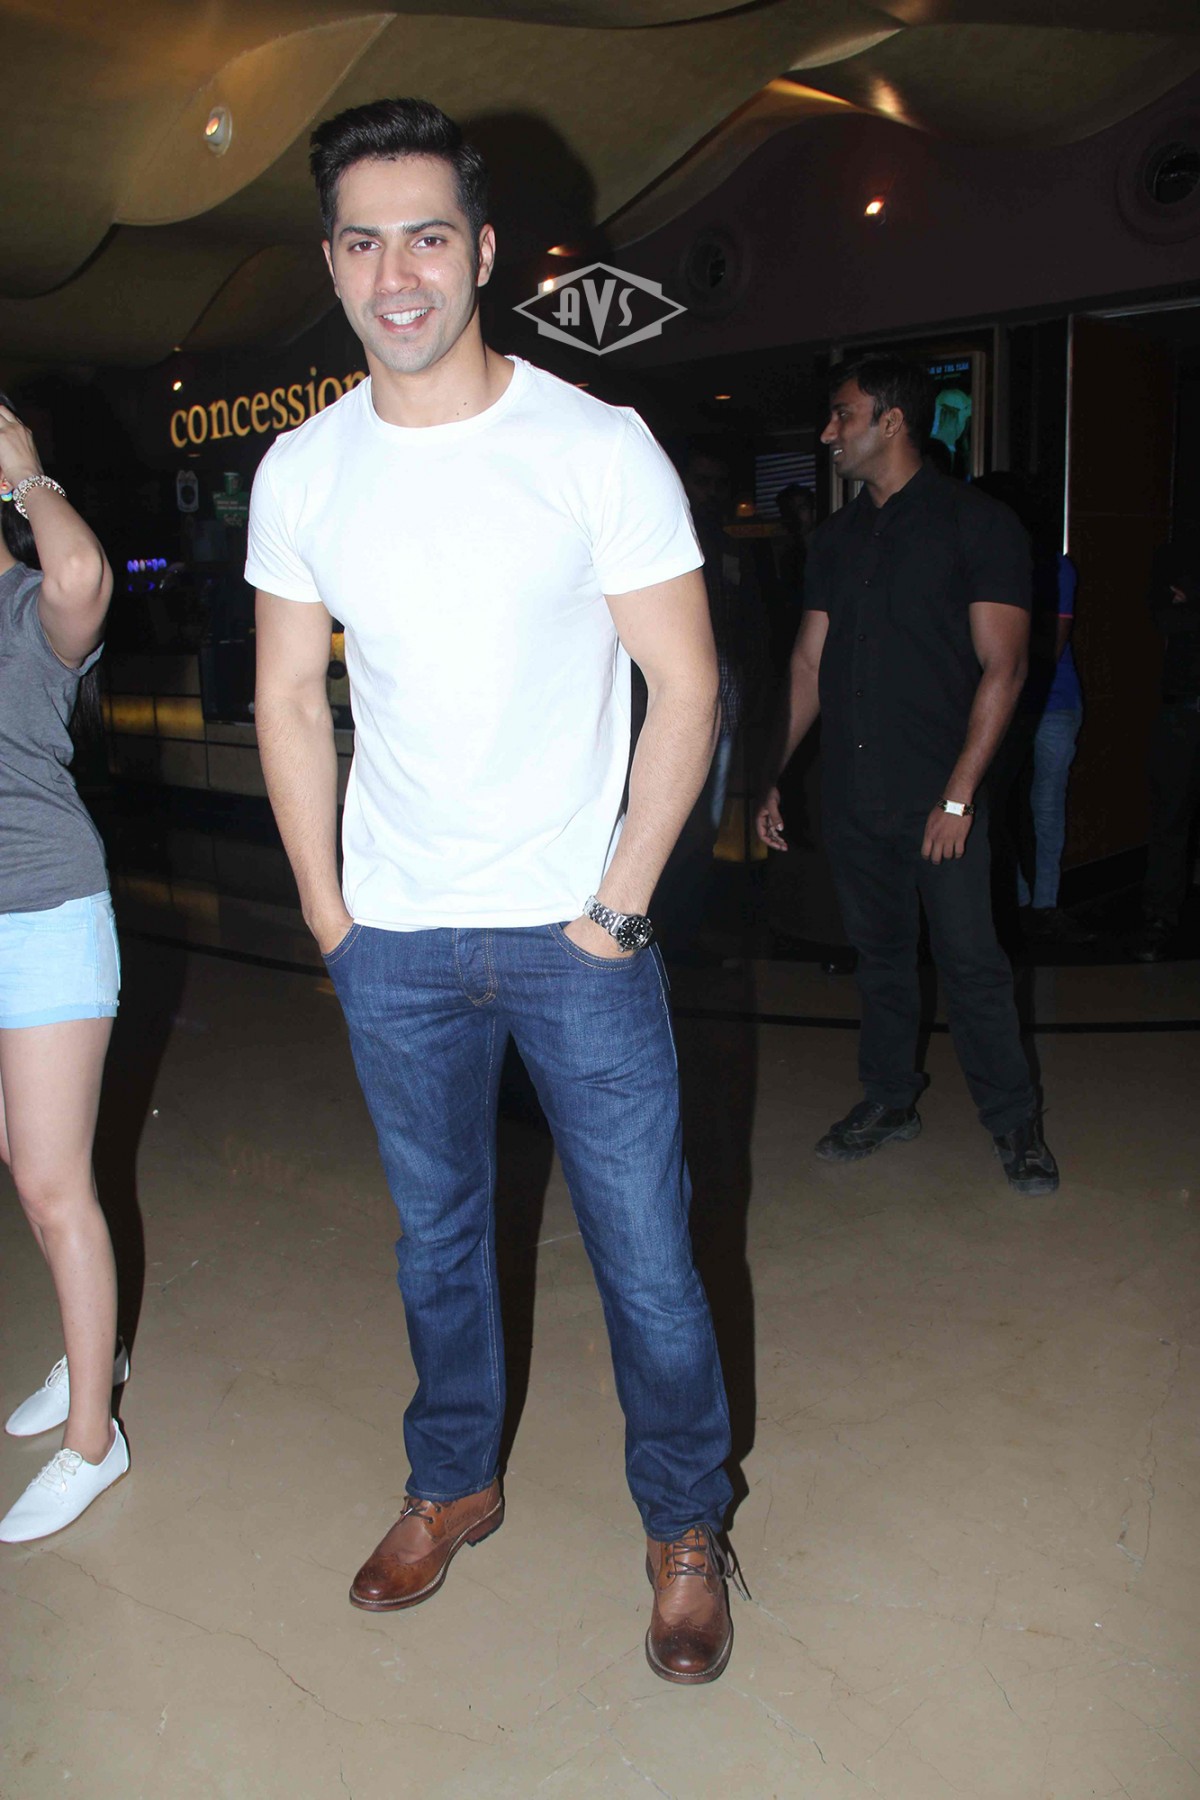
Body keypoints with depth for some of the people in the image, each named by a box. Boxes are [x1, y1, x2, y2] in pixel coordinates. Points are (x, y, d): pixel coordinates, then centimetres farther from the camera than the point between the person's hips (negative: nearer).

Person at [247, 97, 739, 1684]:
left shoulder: (597, 447, -8)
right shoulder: (300, 469, 3)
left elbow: (685, 686, -7)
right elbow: (290, 698, 9)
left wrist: (613, 906, -11)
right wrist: (327, 909, 4)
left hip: (575, 930, -3)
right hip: (394, 941, 3)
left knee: (645, 1252, 5)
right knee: (436, 1236, 18)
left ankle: (684, 1524, 30)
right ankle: (455, 1484, 41)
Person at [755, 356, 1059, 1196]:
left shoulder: (976, 522, -4)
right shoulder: (839, 537, 13)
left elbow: (1002, 667, -9)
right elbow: (810, 664, 15)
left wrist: (959, 795, -15)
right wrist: (772, 776, 9)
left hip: (939, 797, -5)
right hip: (853, 795, 5)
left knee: (972, 961, 0)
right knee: (881, 952, 14)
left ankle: (1015, 1122, 15)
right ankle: (890, 1100, 28)